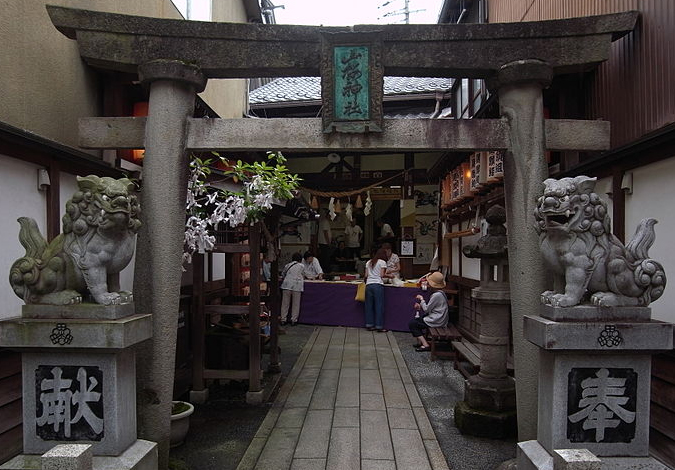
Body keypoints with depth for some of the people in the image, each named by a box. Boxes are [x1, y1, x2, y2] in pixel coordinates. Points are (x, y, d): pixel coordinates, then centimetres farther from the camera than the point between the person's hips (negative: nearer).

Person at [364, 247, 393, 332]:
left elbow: (366, 275, 13)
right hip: (378, 285, -5)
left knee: (369, 305, 9)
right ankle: (379, 326, 1)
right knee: (379, 306, 0)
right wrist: (389, 275, 11)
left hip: (368, 285, 5)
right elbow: (382, 275, -4)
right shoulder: (382, 262, 3)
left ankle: (369, 325, 13)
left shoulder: (368, 263, 18)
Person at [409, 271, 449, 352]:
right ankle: (420, 342, 16)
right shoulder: (440, 293, 11)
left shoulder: (437, 295, -22)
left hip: (436, 321, -10)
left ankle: (425, 345, -9)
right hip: (438, 319, 10)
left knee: (412, 324, -4)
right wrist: (420, 307, 5)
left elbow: (426, 309, -15)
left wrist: (421, 299, -2)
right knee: (416, 319, 21)